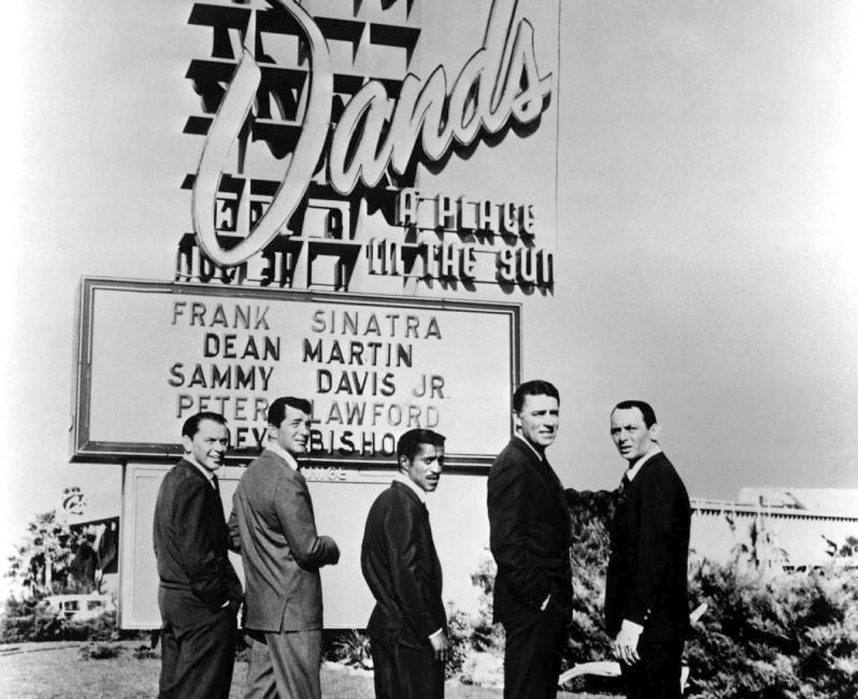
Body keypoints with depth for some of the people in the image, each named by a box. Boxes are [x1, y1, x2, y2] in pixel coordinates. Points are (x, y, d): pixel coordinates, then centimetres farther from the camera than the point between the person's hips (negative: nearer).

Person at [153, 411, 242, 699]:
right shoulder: (194, 486, -18)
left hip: (172, 597, 10)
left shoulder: (174, 478, 14)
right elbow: (196, 554, -24)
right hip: (202, 609, -10)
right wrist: (222, 597, -12)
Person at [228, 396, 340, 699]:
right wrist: (332, 548, 1)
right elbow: (307, 549, -19)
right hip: (292, 611, -10)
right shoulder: (286, 479, -17)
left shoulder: (252, 473, 13)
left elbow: (234, 537, 22)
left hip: (258, 606, 10)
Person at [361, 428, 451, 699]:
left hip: (388, 627, 10)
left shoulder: (388, 501, 15)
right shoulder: (404, 506, -16)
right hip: (409, 636, -10)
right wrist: (433, 630, -17)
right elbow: (407, 574, -22)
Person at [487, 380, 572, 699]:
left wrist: (559, 598, 13)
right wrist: (538, 597, -18)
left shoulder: (538, 464, 16)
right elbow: (505, 543, -21)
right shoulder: (511, 465, -15)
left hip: (549, 604, 10)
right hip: (530, 606, -10)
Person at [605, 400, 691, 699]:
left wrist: (633, 622, -25)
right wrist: (621, 621, 16)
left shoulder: (658, 479, -15)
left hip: (651, 628, -10)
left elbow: (654, 556, -23)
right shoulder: (637, 477, 16)